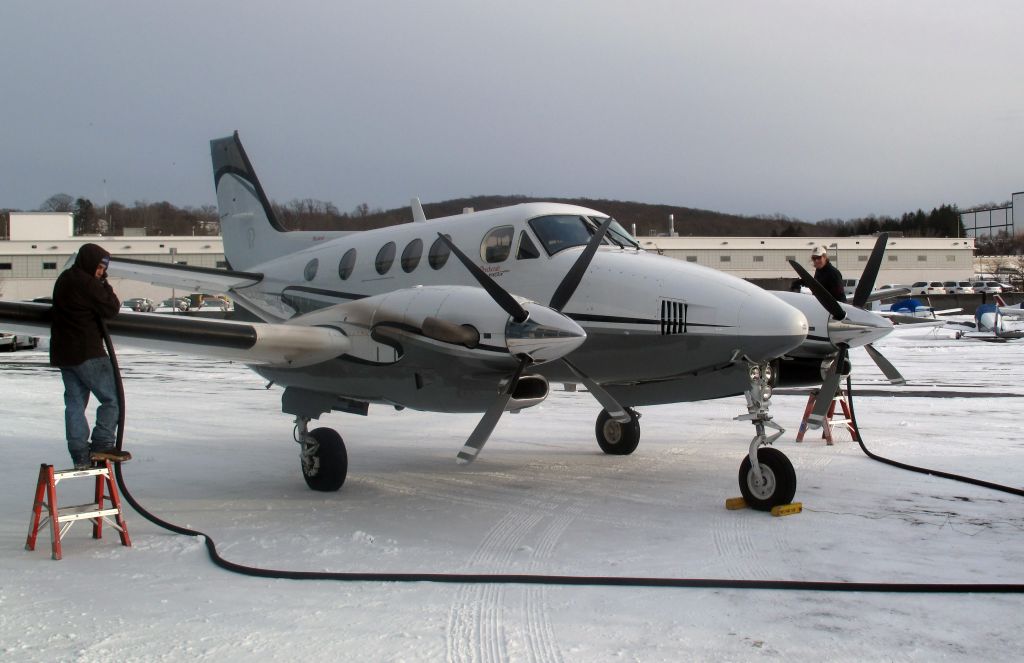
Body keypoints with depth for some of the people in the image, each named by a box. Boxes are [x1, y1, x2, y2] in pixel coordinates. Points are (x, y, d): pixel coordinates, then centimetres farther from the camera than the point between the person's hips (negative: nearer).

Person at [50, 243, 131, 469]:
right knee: (112, 398, -3)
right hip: (87, 353, -9)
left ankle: (80, 455, 10)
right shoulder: (87, 283, -15)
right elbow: (111, 310, -14)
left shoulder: (63, 280, 16)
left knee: (74, 403, 9)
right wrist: (105, 286, -1)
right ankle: (102, 445, -9)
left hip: (63, 353, 9)